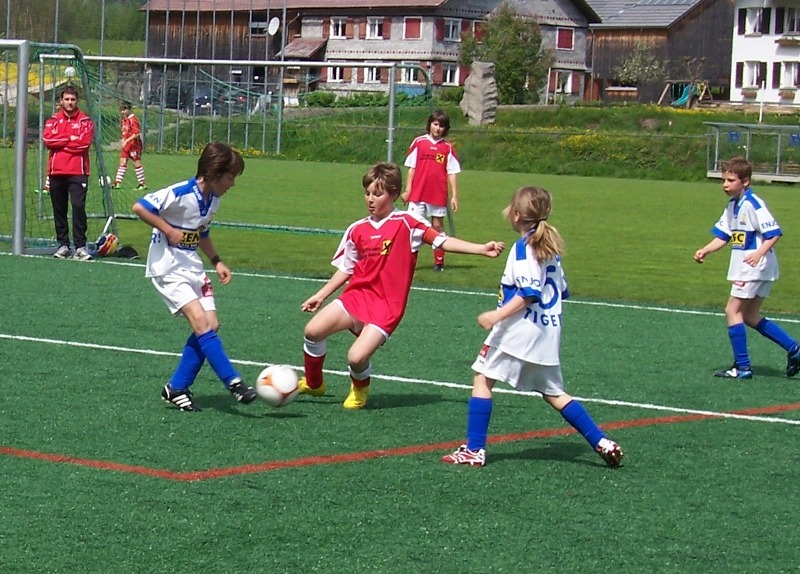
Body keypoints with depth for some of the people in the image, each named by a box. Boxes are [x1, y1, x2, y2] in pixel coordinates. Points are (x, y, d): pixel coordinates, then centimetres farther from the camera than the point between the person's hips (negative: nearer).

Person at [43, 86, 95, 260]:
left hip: (77, 172, -3)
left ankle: (80, 246, -12)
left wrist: (60, 143, -5)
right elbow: (47, 140, -4)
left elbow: (84, 143, -10)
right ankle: (63, 245, 14)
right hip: (56, 172, 3)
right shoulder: (53, 120, 12)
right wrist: (70, 139, -8)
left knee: (78, 206, -12)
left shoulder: (85, 121, 4)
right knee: (59, 209, 6)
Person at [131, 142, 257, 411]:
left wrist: (216, 262, 10)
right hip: (167, 267, -9)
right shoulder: (180, 193, -20)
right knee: (201, 321, -18)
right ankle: (233, 382, -17)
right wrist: (169, 230, -21)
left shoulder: (213, 200, 6)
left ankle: (177, 388, 7)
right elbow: (139, 207, -21)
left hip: (192, 266, 9)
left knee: (211, 325, -1)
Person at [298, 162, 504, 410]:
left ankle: (360, 388, 19)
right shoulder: (357, 230, 8)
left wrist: (481, 249, -22)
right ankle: (313, 383, 15)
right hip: (356, 296, 5)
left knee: (357, 357, -20)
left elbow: (442, 241, -12)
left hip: (386, 308, -5)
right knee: (313, 331, -13)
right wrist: (320, 295, 19)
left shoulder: (407, 224, -6)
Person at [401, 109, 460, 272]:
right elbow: (411, 168, 5)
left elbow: (451, 173, 3)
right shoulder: (419, 142, 1)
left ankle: (439, 262, 16)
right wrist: (407, 190, 1)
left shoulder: (448, 147, 1)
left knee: (438, 226, 8)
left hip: (439, 195, 0)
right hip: (418, 193, 0)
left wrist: (454, 196, -1)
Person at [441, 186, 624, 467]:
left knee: (482, 379, 1)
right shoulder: (550, 247, 13)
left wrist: (498, 315, -24)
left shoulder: (523, 247, -10)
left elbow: (530, 293, -21)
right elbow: (562, 291, 20)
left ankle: (474, 449, -4)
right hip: (549, 332, 8)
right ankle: (602, 442, 10)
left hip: (519, 329, -8)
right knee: (554, 394, 16)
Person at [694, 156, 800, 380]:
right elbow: (723, 235, 14)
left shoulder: (753, 204, -17)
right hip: (744, 269, 10)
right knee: (750, 317, 13)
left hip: (756, 268, -10)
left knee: (733, 311, -7)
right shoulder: (732, 206, 11)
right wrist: (704, 251, -2)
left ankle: (742, 367, -4)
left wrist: (759, 253, -33)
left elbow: (774, 233, -20)